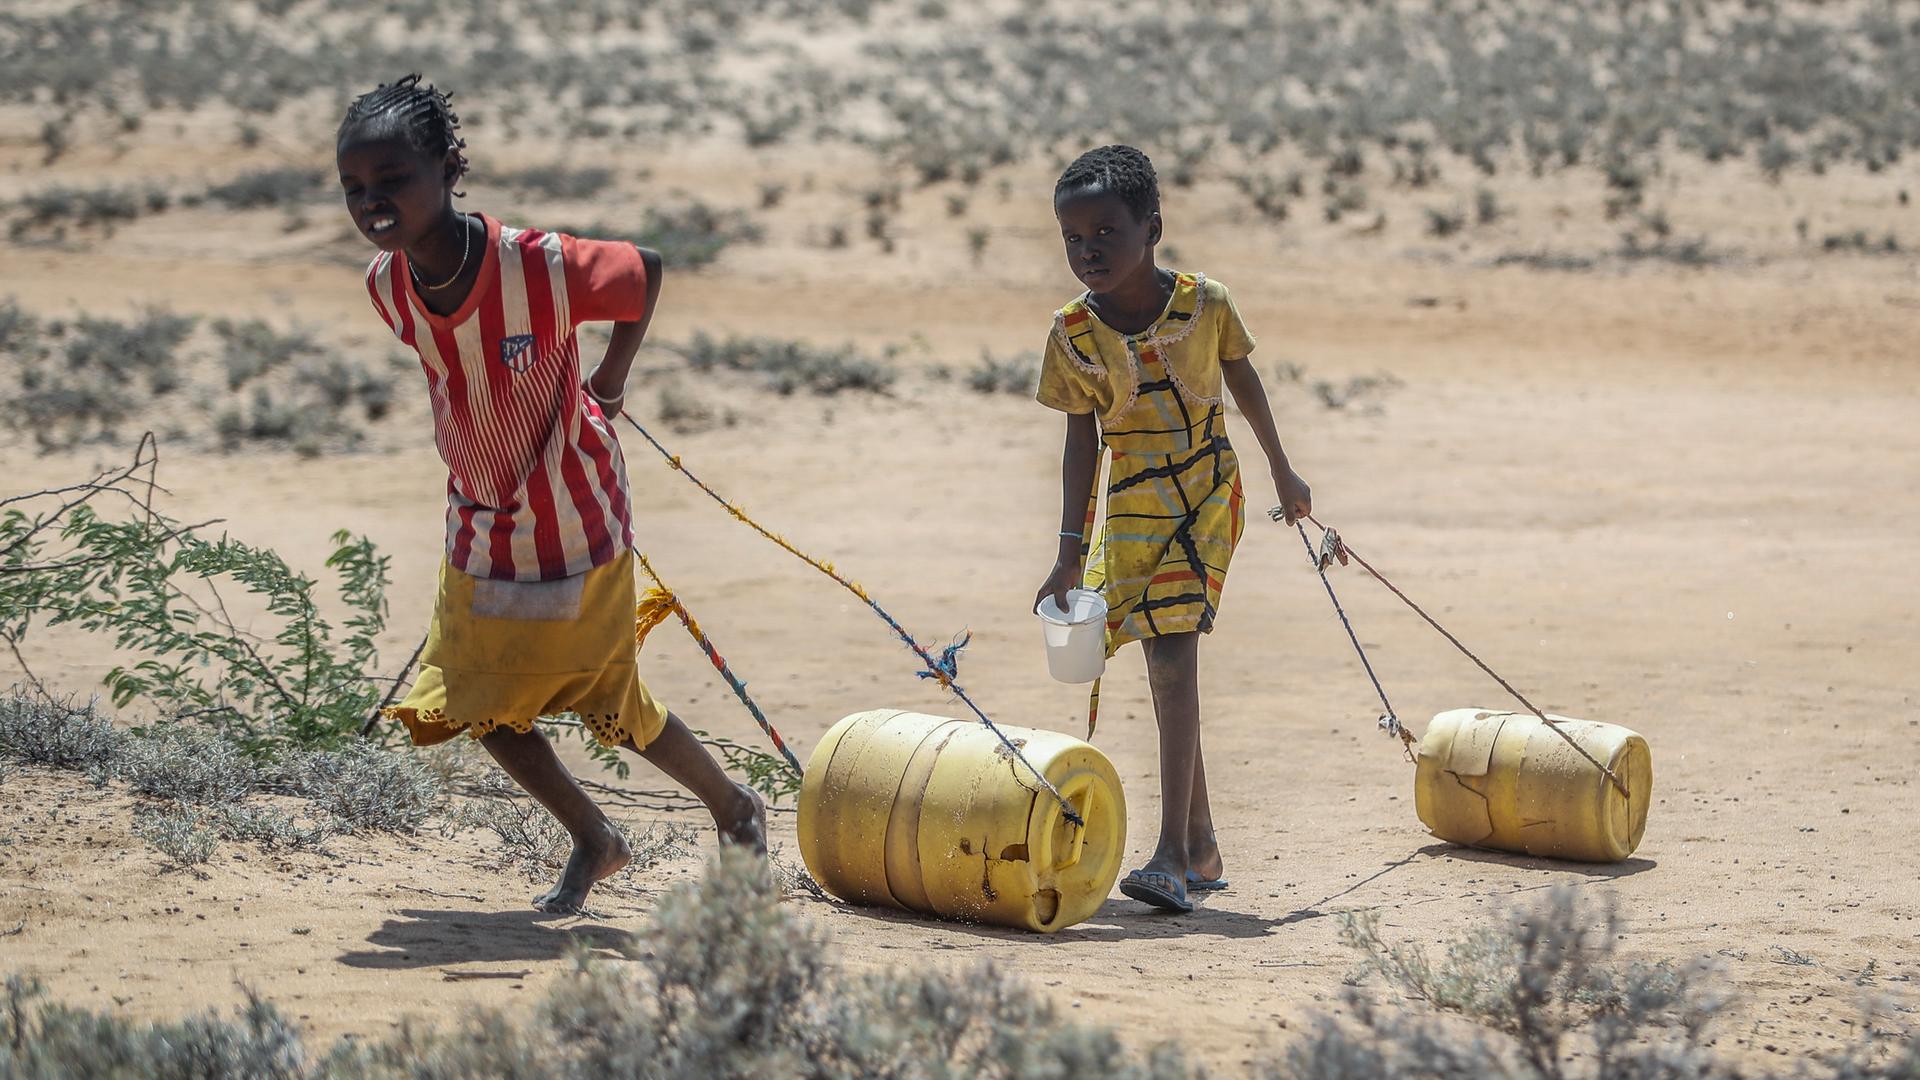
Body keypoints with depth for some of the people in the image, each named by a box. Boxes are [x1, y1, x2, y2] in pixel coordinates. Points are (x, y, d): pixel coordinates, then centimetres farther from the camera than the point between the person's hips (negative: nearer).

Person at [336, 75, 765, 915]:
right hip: (479, 526, 5)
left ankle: (737, 810, 34)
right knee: (480, 704, 7)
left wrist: (610, 380, 0)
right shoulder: (387, 286, -14)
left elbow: (647, 272, -10)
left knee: (610, 703, 7)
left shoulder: (543, 267, -30)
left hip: (575, 522, -5)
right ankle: (594, 842, 30)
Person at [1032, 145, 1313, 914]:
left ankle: (1173, 853, -19)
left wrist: (1282, 472, 18)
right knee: (1167, 671, 7)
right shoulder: (1073, 334, -9)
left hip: (1208, 497, -2)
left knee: (1174, 660, -16)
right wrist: (1069, 554, -5)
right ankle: (1200, 847, 20)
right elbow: (1081, 442, -2)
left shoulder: (1203, 303, -11)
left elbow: (1243, 380, 7)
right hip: (1132, 509, 2)